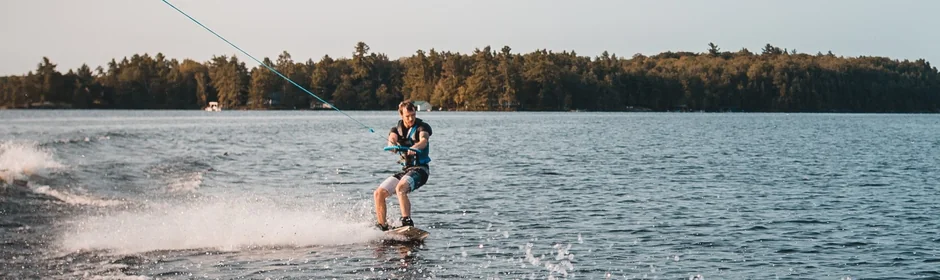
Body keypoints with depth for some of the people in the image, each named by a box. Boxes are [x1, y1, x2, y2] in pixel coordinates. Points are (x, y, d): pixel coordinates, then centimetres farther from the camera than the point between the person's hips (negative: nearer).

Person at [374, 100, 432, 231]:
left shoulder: (422, 127, -3)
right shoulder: (396, 130, 10)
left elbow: (423, 141, -25)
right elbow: (392, 139, -13)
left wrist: (414, 148, -48)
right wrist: (392, 145, -39)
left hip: (420, 169, -6)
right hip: (405, 169, 6)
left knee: (400, 188, -33)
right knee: (379, 193, -5)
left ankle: (407, 222, -36)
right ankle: (382, 227, 4)